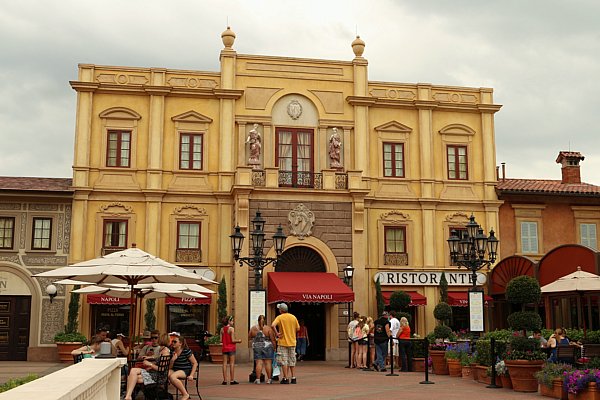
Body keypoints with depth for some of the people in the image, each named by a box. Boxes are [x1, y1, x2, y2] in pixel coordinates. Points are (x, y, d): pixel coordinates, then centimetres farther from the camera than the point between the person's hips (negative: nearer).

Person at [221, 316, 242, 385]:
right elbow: (233, 340, -15)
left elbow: (221, 340, 5)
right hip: (231, 348, -5)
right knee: (232, 364, 1)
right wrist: (238, 340, 2)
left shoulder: (222, 329, 4)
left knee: (225, 364, 6)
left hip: (225, 348, 5)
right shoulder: (231, 329, -12)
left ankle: (225, 380, 6)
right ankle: (232, 380, 2)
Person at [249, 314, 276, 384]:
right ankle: (269, 379, 5)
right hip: (267, 347, -1)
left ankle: (258, 379, -2)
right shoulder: (268, 328, -5)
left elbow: (249, 338, 10)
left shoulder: (253, 328, 1)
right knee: (268, 363, 3)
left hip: (257, 347, 2)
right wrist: (274, 347, 2)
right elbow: (272, 339, -7)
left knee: (259, 363, 1)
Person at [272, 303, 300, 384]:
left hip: (283, 342, -4)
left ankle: (286, 378, 0)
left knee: (284, 361, 1)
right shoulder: (293, 317, 4)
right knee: (292, 361, 12)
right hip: (292, 342, 4)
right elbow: (298, 328, 10)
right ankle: (293, 378, 11)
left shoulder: (280, 317, -8)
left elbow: (273, 325, -24)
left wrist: (277, 333, -14)